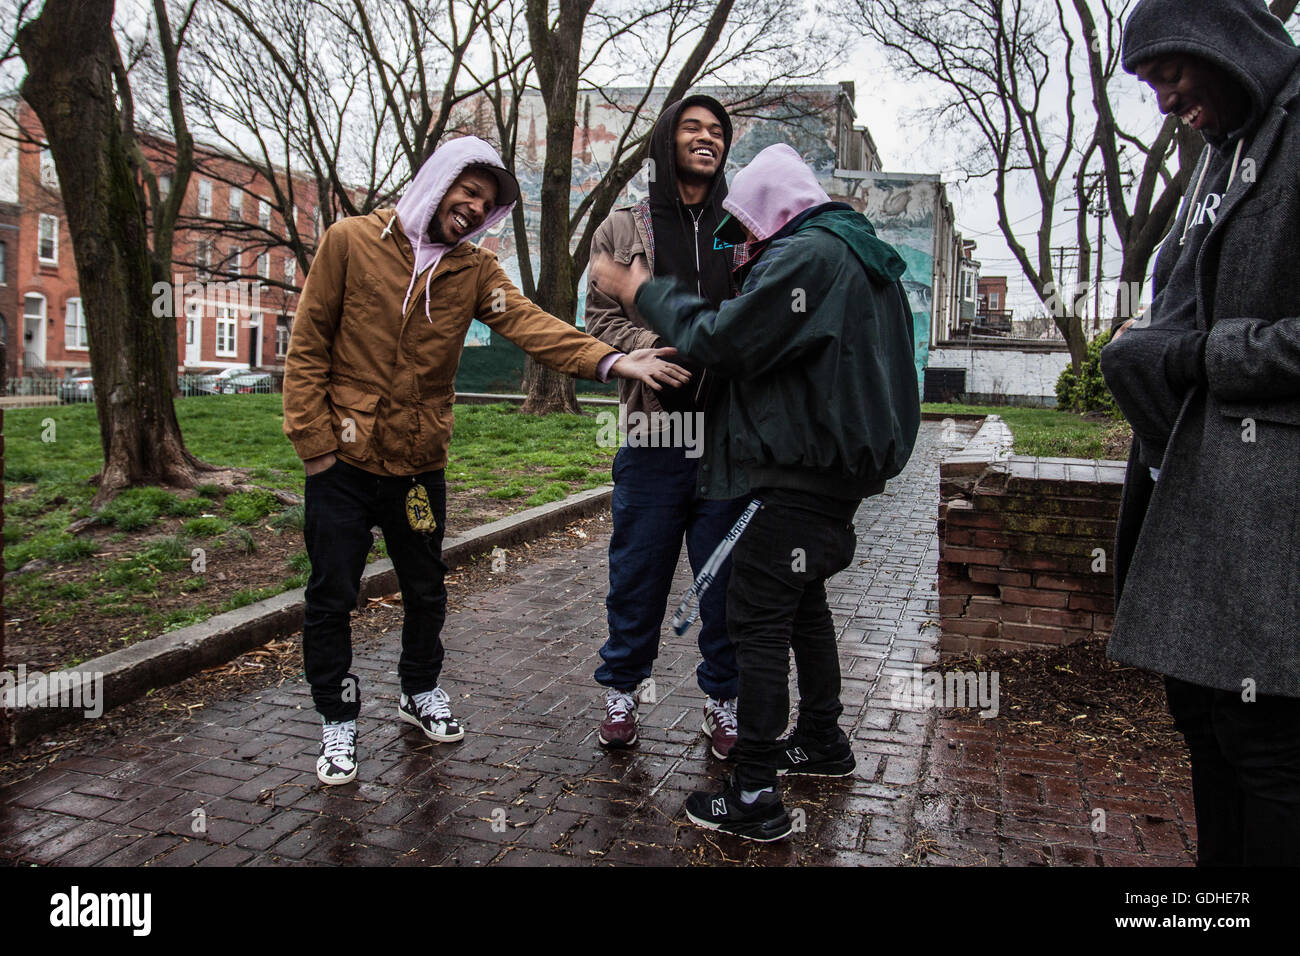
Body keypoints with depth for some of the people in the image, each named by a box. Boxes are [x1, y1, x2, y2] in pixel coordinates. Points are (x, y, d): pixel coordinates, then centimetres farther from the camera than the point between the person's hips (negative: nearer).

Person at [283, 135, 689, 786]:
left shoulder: (474, 269, 2)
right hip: (343, 461, -3)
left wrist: (610, 361, -31)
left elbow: (530, 323, -14)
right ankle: (338, 722, 23)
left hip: (420, 463, 3)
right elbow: (308, 345, -5)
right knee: (332, 596, 4)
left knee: (426, 590, 16)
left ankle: (419, 692, 39)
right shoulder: (352, 241, -5)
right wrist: (314, 441, -10)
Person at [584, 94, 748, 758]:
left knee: (727, 576, 8)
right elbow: (602, 317, 5)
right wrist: (651, 348, -14)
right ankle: (620, 689, 27)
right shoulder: (624, 229, 11)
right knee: (639, 571, 8)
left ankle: (722, 697, 25)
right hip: (654, 431, -1)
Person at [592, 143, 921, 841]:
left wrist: (645, 291, -5)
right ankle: (822, 742, 36)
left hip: (800, 475, -11)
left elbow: (721, 342, -17)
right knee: (801, 602, 22)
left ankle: (755, 796, 0)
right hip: (838, 465, 11)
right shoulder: (854, 253, 17)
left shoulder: (803, 256, -15)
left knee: (757, 618, -6)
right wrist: (755, 276, 16)